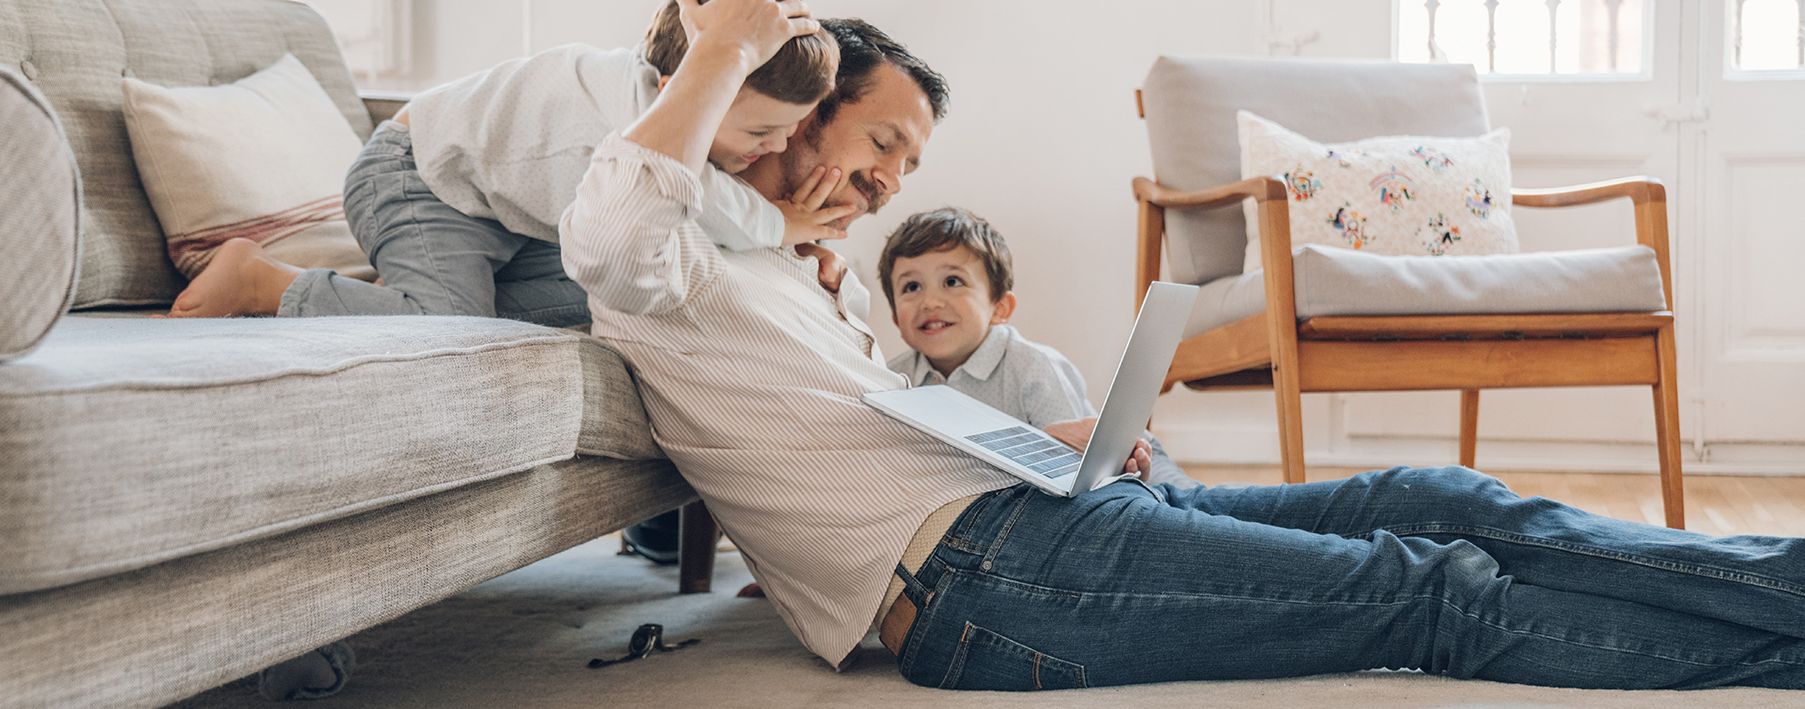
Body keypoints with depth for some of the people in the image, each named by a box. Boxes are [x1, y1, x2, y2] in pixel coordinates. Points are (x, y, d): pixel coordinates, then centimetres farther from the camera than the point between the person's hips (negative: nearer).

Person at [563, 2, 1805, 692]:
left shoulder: (797, 281, 29)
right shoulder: (683, 276, -1)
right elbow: (610, 231, -27)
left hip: (1020, 504, 10)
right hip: (973, 575, -10)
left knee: (1435, 500, -1)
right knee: (1438, 594, -14)